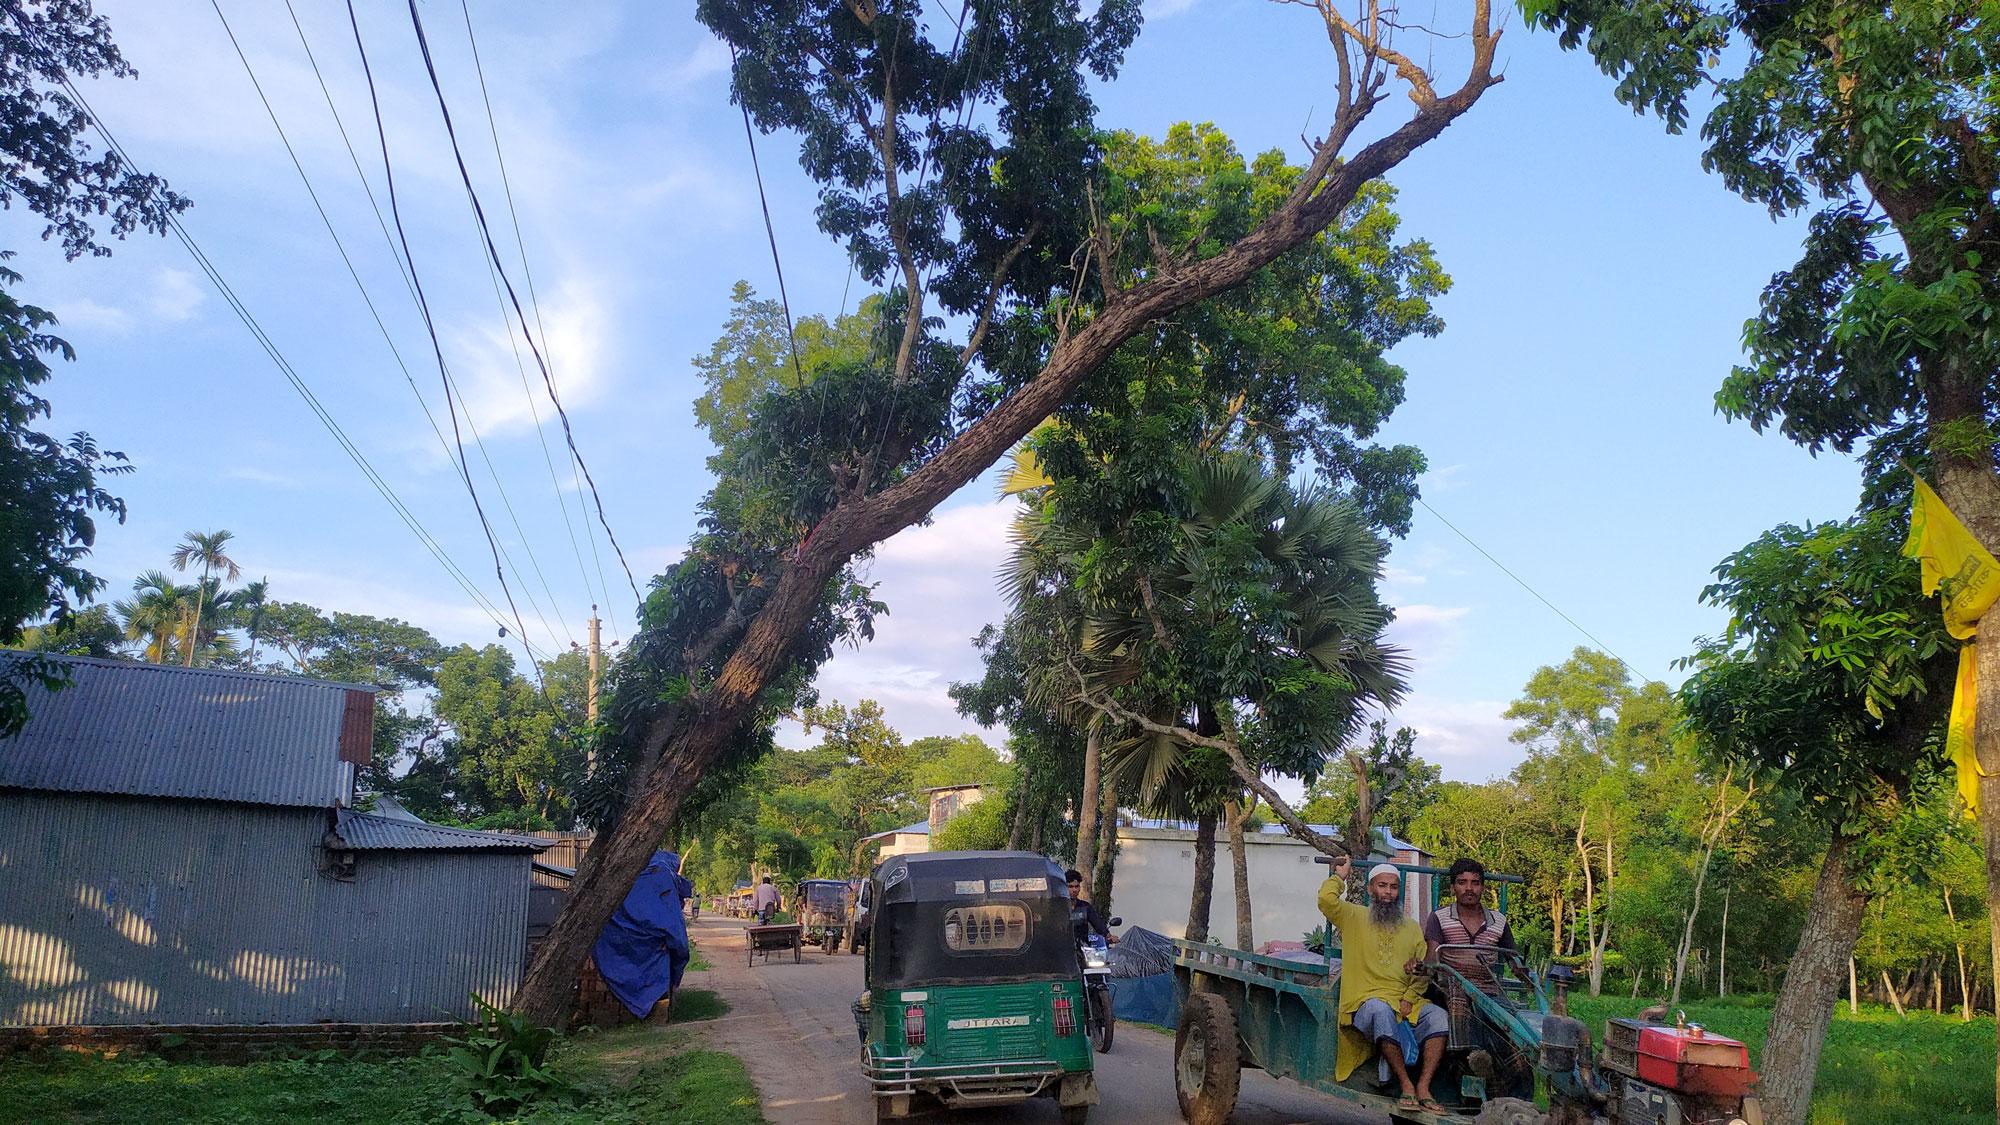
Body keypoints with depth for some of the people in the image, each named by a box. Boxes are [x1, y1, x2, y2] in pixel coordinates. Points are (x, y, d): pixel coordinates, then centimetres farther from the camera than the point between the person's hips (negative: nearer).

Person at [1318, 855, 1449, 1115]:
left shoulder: (1412, 928, 22)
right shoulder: (1353, 916, 9)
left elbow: (1422, 971, 13)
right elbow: (1326, 898, -10)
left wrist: (1409, 999, -3)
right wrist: (1340, 877, 8)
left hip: (1406, 1005, 4)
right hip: (1365, 1003, -4)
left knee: (1438, 1015, -24)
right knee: (1381, 1010, -37)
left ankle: (1423, 1088, -24)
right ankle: (1406, 1086, -29)